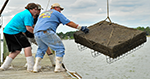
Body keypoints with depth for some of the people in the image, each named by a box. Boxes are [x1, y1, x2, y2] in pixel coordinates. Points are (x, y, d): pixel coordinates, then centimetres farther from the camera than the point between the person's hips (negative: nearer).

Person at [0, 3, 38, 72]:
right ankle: (31, 67, -14)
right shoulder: (28, 14, -12)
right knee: (27, 46, -11)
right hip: (13, 31, -10)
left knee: (17, 50, 13)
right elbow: (28, 28, -17)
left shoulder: (24, 13, 21)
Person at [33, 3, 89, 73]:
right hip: (47, 33, -7)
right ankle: (58, 67, -2)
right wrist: (80, 27, 15)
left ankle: (35, 67, 16)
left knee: (41, 49, 26)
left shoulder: (42, 13, 33)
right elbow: (69, 23, 11)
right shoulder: (56, 13, 14)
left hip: (36, 33, 7)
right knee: (60, 48, 4)